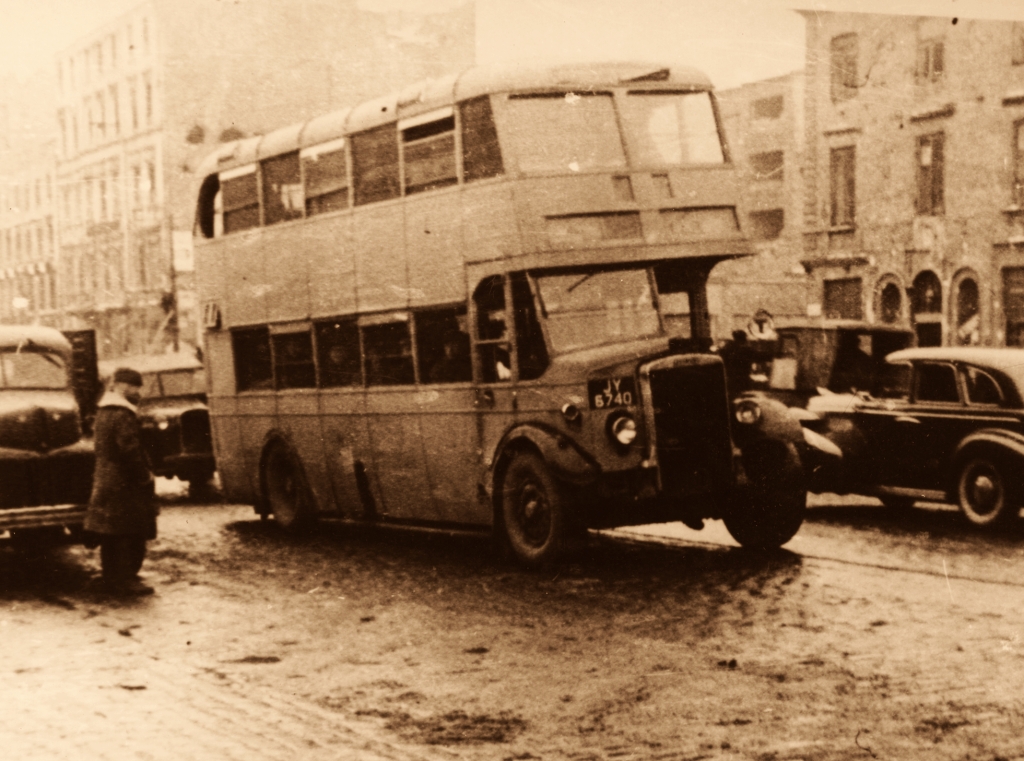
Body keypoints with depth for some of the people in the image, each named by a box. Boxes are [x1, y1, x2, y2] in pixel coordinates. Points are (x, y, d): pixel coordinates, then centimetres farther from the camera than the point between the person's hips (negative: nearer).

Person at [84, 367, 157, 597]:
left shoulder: (103, 412, 15)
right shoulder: (123, 415, -17)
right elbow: (130, 450, -24)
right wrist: (145, 475, -13)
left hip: (105, 481, 10)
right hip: (126, 484, -10)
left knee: (111, 533, 14)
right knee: (130, 534, -5)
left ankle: (112, 578, 21)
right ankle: (126, 580, -4)